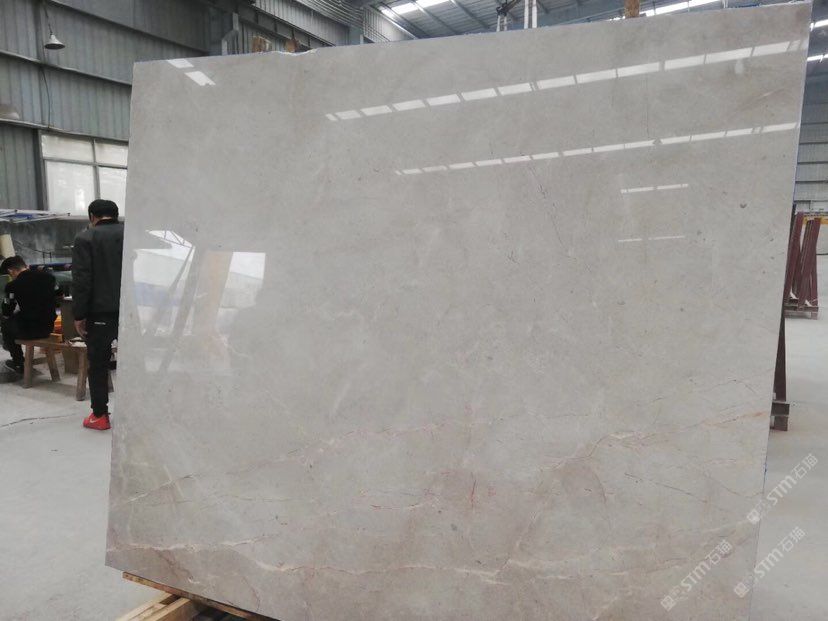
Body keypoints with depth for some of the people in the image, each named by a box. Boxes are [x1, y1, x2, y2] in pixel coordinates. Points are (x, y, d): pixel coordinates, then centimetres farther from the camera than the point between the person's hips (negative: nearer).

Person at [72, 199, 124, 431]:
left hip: (101, 312, -3)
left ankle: (100, 415, 10)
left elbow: (81, 280, -10)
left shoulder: (85, 238, -4)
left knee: (98, 364, 6)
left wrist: (79, 315, -6)